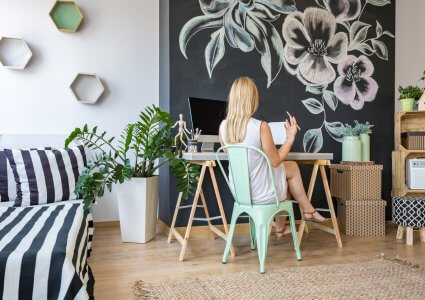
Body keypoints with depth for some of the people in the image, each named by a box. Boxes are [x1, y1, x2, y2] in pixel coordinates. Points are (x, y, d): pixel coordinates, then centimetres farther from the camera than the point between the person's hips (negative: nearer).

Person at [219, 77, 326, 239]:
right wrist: (290, 137, 0)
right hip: (261, 194, -5)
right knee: (292, 167, 22)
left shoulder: (223, 126, -9)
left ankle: (280, 227, 40)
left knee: (283, 170, 31)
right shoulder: (261, 126, -24)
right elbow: (275, 161, -12)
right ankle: (308, 211, 42)